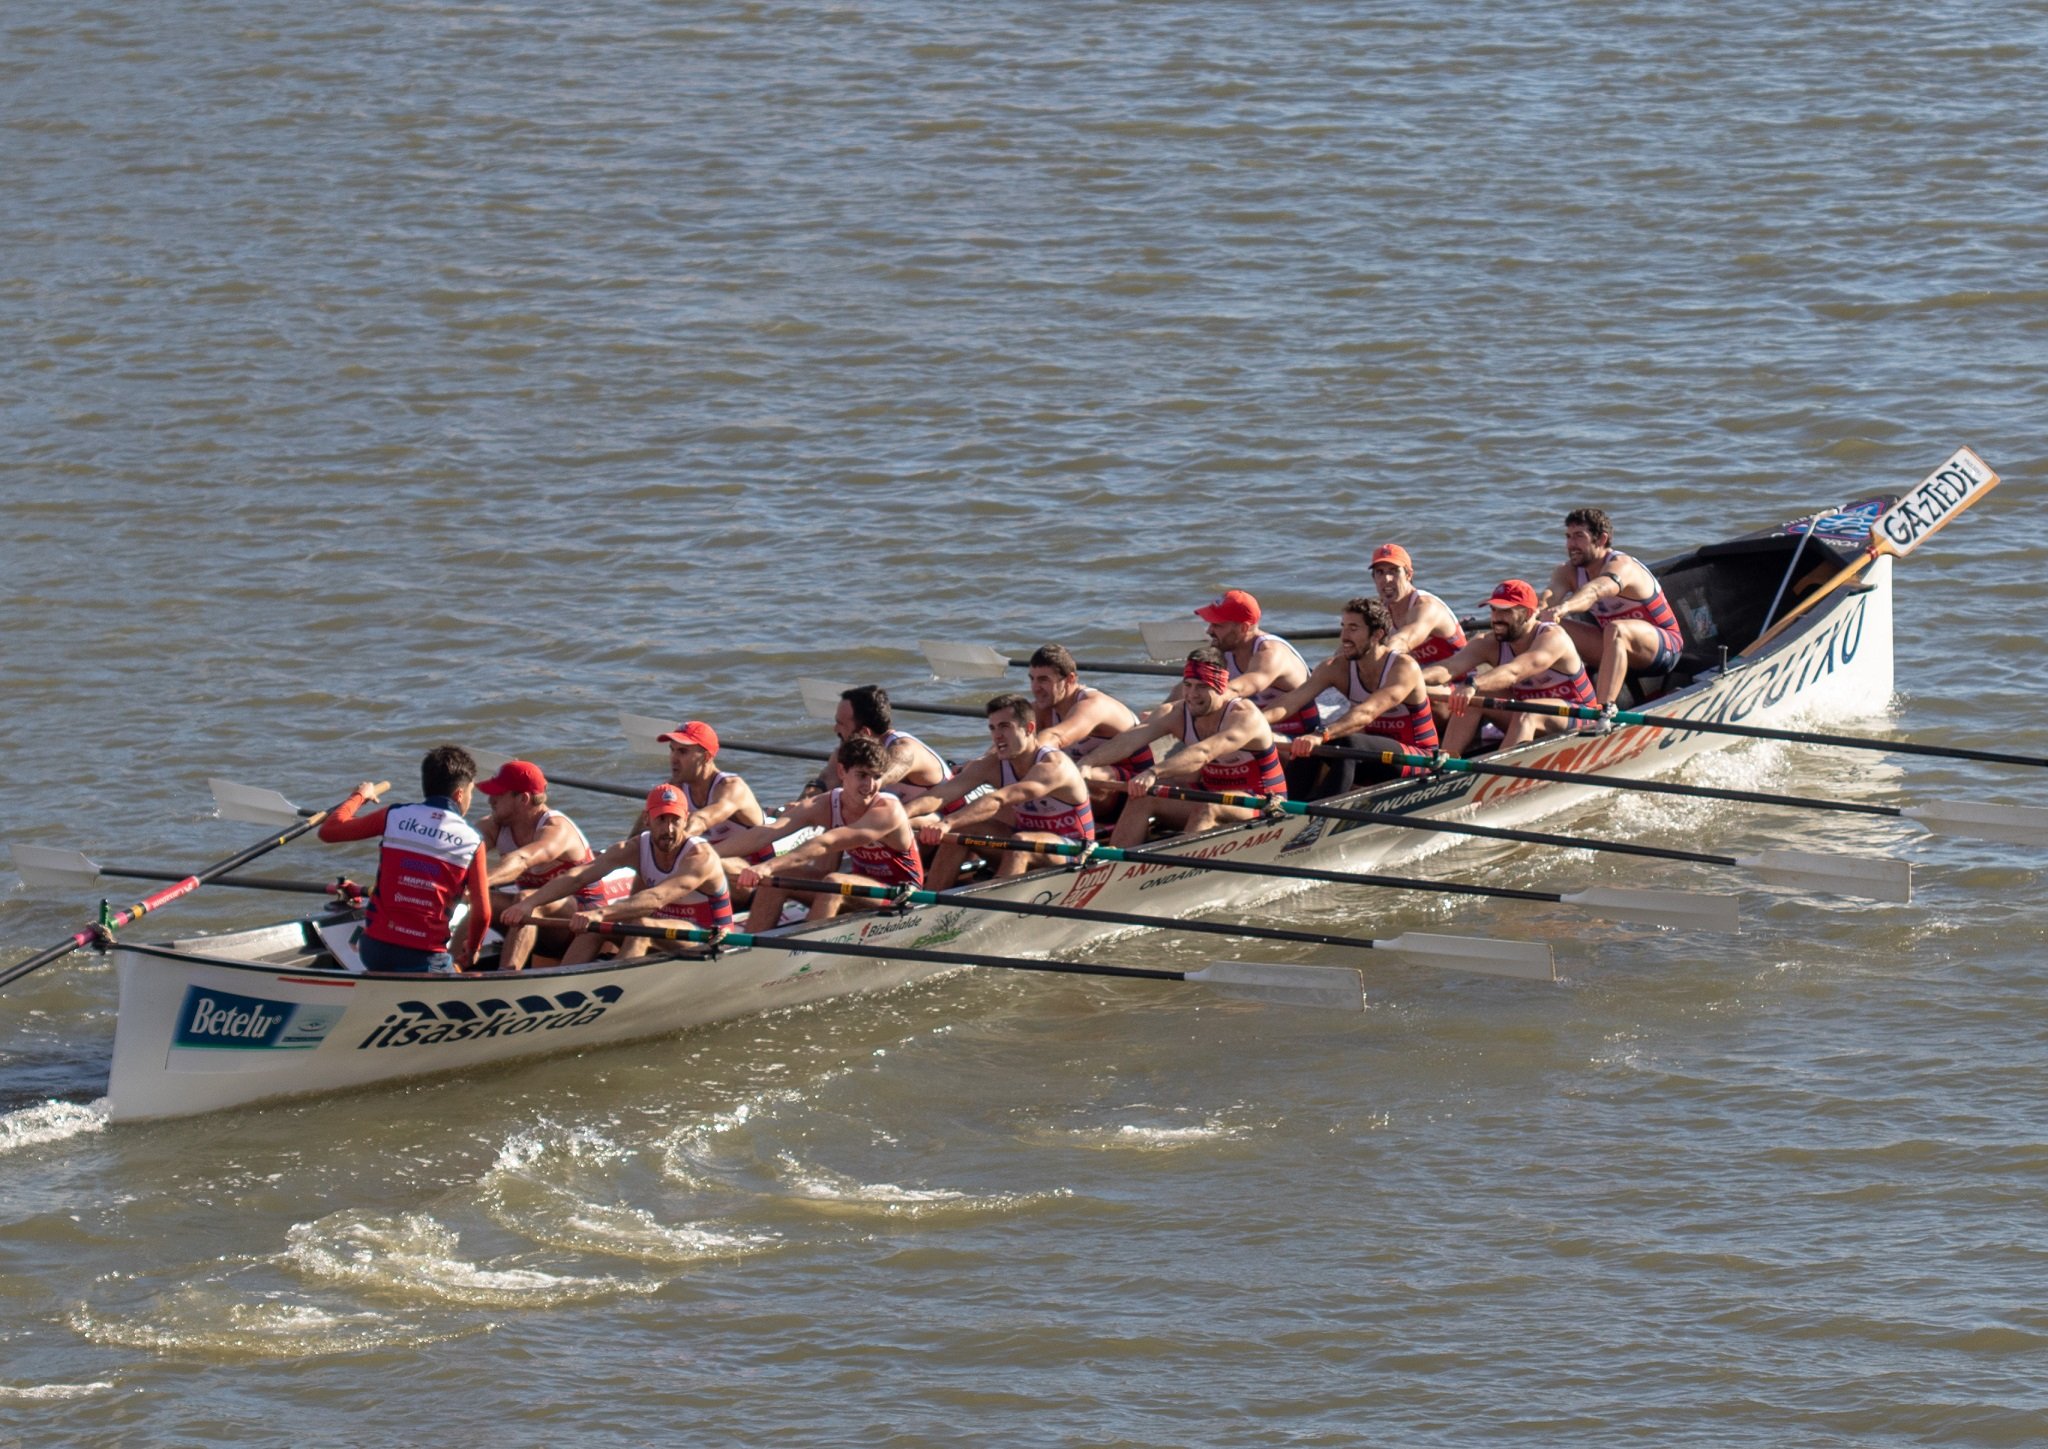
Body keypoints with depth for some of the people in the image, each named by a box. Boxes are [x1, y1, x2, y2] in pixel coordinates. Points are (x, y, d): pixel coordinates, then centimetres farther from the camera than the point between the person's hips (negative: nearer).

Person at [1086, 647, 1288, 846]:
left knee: (1206, 807, -37)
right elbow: (1127, 741, -18)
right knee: (1142, 798, -14)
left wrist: (1154, 773, -54)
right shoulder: (1177, 714, -4)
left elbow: (1203, 753, -40)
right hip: (1211, 797, 7)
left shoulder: (1245, 716, -23)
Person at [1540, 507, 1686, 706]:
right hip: (1617, 644, 7)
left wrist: (1563, 607, -66)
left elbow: (1595, 590, -46)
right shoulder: (1568, 572, -2)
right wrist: (1541, 612, -49)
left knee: (1616, 630, -39)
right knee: (1554, 628, -11)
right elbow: (1552, 594, -25)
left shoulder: (1622, 566, -24)